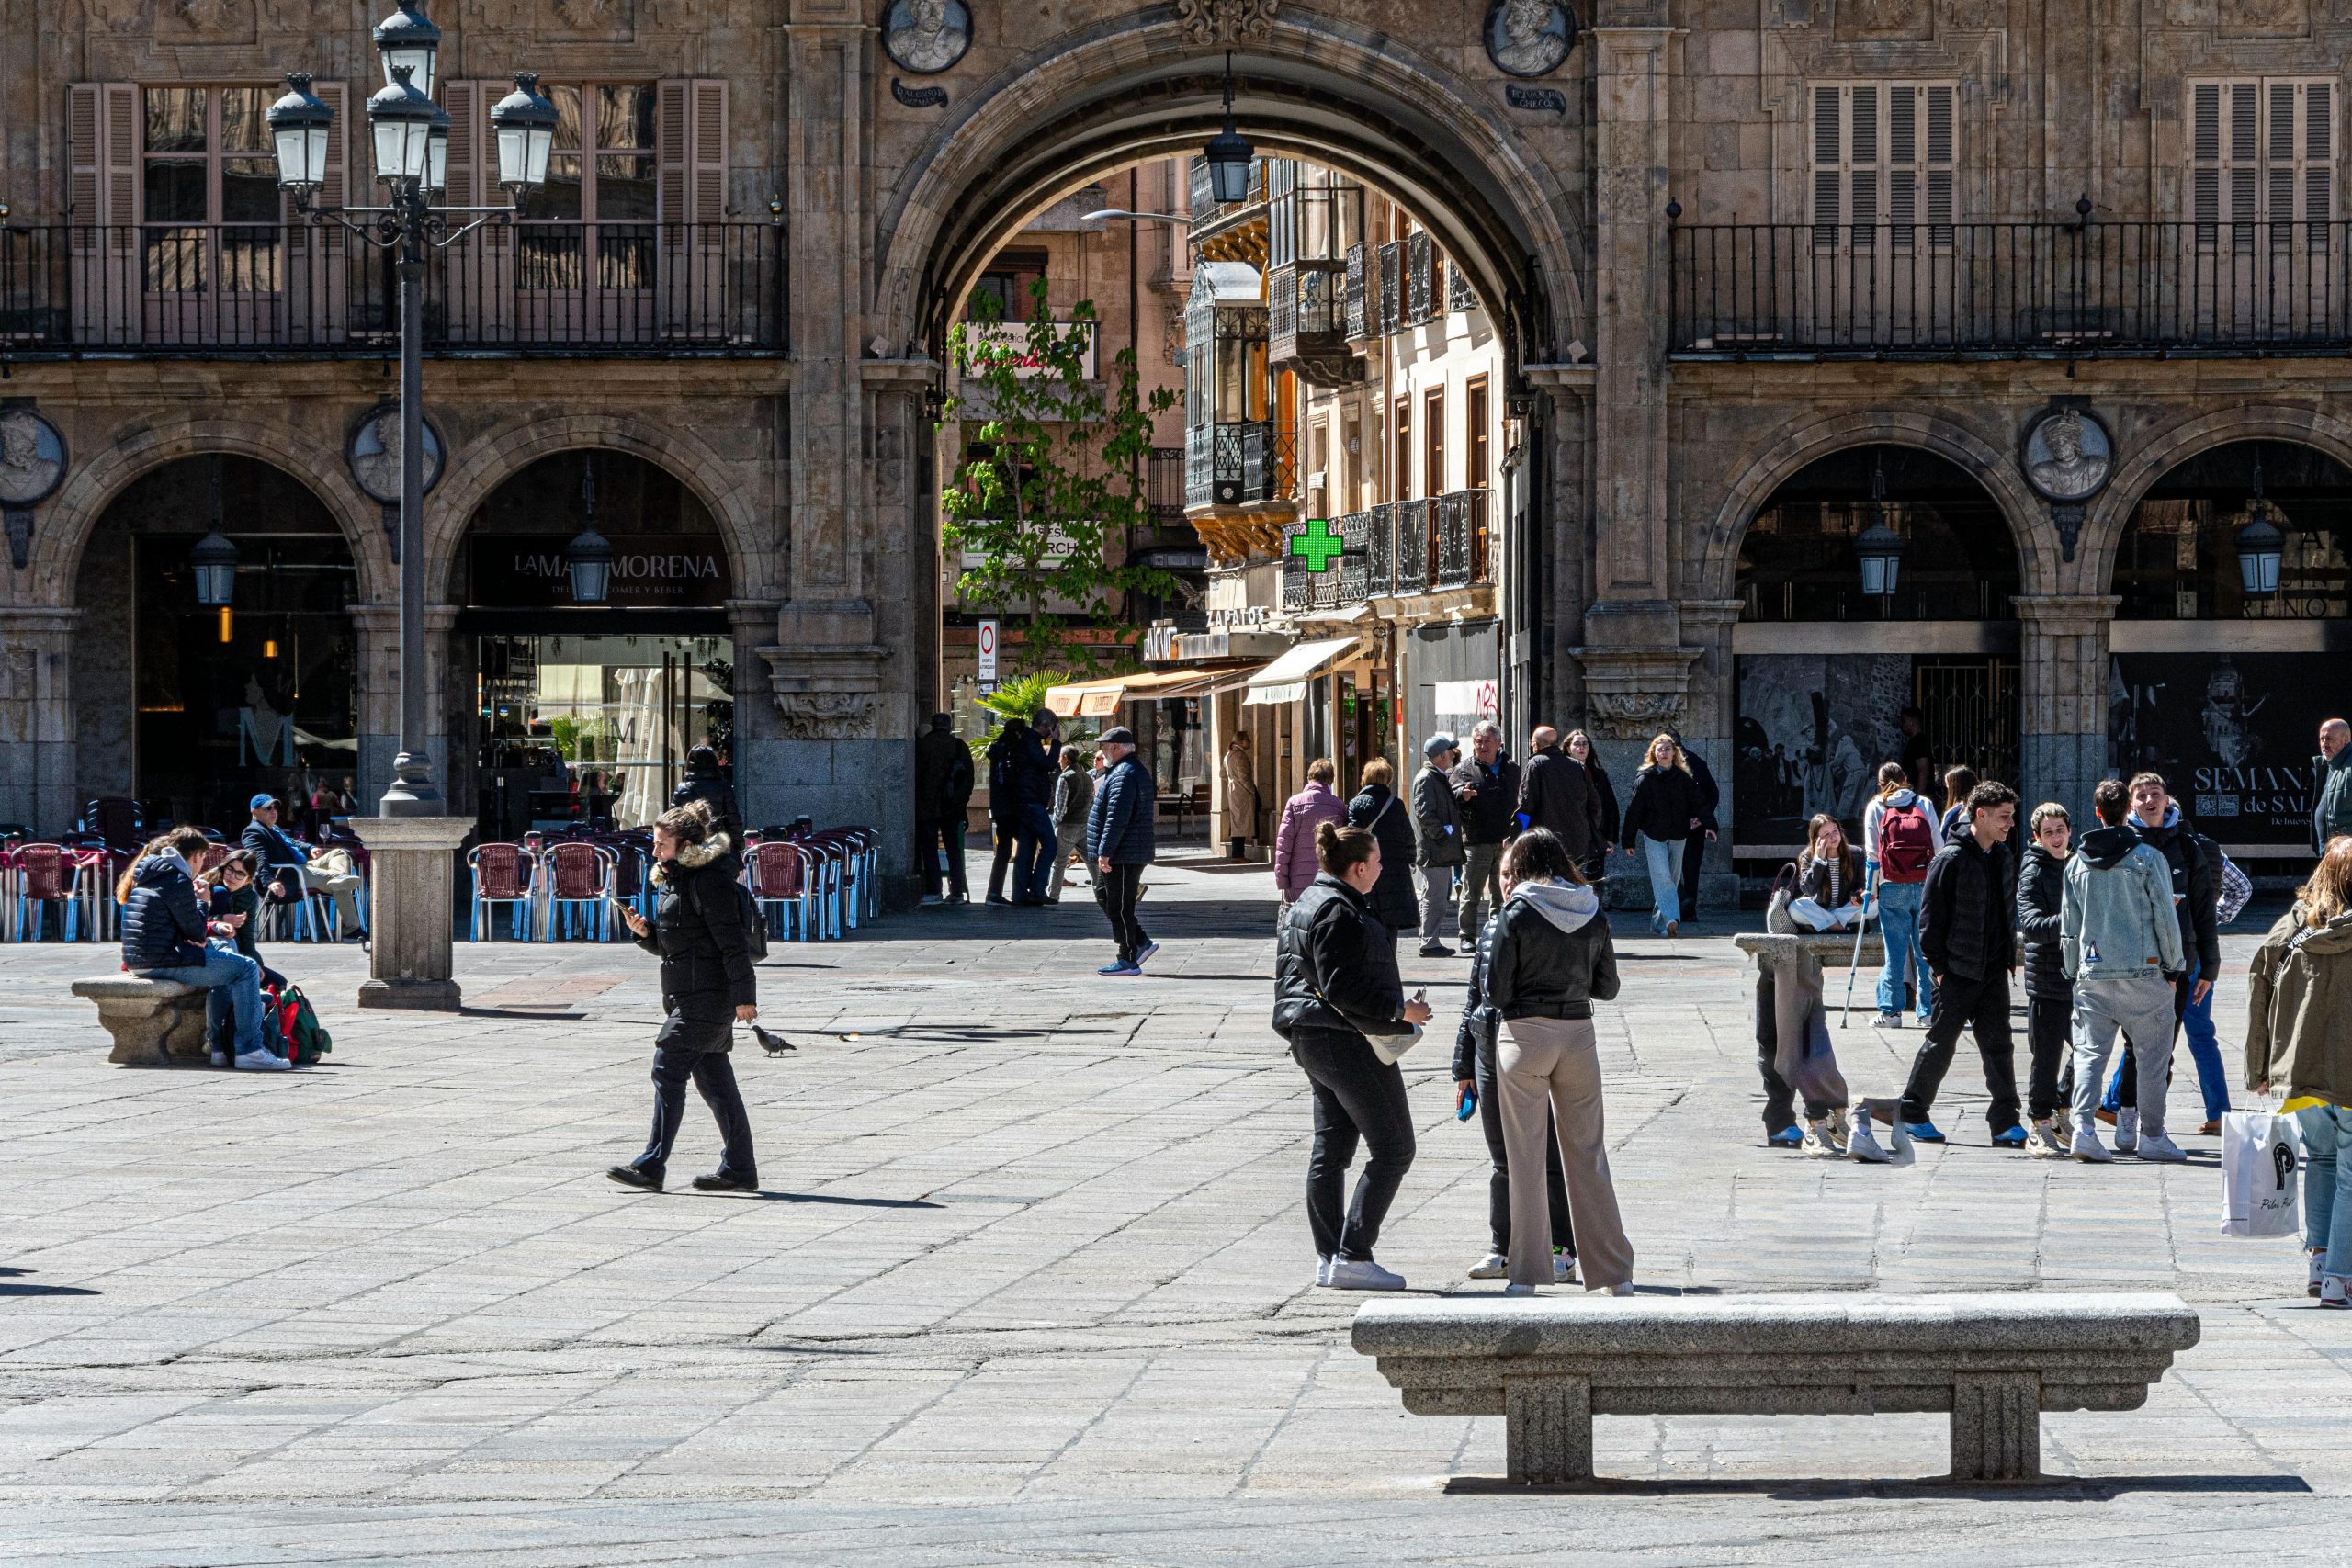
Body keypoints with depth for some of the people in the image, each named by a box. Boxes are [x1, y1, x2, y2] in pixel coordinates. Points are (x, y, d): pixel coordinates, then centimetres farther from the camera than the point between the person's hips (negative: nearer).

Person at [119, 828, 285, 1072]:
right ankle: (249, 1050, -10)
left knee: (225, 944, 28)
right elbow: (197, 934, -10)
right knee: (246, 969, -6)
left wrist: (215, 928, 13)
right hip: (163, 962, -10)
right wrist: (201, 902, 9)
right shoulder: (178, 881, -13)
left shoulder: (146, 875, 18)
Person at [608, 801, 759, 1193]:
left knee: (668, 1071, -12)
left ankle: (652, 1166, -12)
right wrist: (645, 931, 2)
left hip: (706, 996, -10)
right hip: (685, 995, 10)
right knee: (714, 1079, 10)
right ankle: (739, 1168, 14)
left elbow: (731, 940, -18)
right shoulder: (674, 879, 17)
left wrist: (743, 996, -22)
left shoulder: (708, 881, -14)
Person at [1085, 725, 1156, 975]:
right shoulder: (1135, 769, 17)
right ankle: (1141, 942, 18)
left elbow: (1117, 818, -25)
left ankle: (1128, 961, -1)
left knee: (1119, 907, -5)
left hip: (1122, 856, -11)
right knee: (1103, 895, 19)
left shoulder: (1124, 775, -19)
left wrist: (1105, 852, -25)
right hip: (1131, 854, 11)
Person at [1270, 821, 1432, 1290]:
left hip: (1311, 1040, 11)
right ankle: (1353, 1256, -9)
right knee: (1394, 1149, -5)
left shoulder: (1304, 904, 14)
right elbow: (1342, 990, -24)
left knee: (1331, 1147, 13)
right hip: (1349, 1041, -11)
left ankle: (1329, 1258, 15)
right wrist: (1400, 1010, -17)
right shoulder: (1339, 914, -19)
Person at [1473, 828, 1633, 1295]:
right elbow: (1608, 988, 10)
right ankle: (1616, 1273, 13)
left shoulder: (1515, 915, -8)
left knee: (1525, 1157, 4)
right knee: (1587, 1153, 11)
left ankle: (1526, 1274, 4)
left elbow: (1495, 993, -9)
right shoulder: (1593, 915, 5)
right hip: (1578, 1034, 4)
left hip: (1525, 1034, -4)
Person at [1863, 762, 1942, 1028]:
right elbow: (1939, 848, 4)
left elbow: (1872, 852, 0)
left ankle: (1891, 1011, 3)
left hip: (1892, 888, -1)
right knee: (1926, 950, 6)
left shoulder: (1875, 808, 3)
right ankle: (1928, 1010, 7)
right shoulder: (1924, 805, 6)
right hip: (1925, 886, 1)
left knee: (1895, 951, 3)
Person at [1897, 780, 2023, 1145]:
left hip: (1993, 971, 6)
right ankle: (1913, 1112, 17)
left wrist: (2009, 957, 15)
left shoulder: (2004, 858, 10)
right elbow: (1930, 917, -12)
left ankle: (2005, 1122, 3)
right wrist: (1938, 967, -12)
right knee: (1940, 1043, 3)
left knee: (1999, 1045, 2)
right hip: (1958, 972, -6)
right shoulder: (1951, 859, -13)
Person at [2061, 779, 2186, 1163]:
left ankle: (2083, 1128, -13)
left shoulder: (2077, 863, 6)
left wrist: (2074, 973, 20)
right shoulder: (2148, 858, -6)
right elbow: (2166, 918, -4)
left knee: (2089, 1052, 4)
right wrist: (2174, 966, 8)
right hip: (2143, 972, -3)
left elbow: (2068, 926, 11)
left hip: (2092, 973, 3)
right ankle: (2151, 1136, 8)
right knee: (2151, 1056, 6)